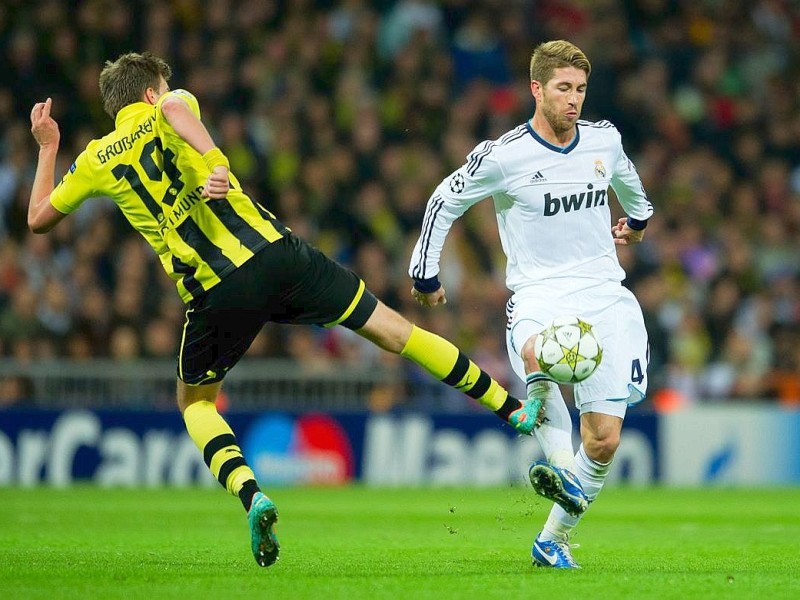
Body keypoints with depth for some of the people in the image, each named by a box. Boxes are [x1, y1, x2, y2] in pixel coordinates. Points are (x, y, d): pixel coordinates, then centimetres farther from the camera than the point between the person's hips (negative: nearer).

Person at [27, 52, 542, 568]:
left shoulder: (98, 161, 14)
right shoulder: (164, 113, 12)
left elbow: (38, 219, 25)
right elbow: (173, 103, -15)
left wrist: (48, 148, 36)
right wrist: (215, 162, -21)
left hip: (216, 293, 0)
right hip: (275, 253, 0)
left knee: (195, 402, 22)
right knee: (388, 327, 13)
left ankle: (252, 496, -5)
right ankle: (512, 408, 15)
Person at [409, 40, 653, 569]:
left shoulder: (604, 140, 5)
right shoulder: (504, 156, -8)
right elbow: (445, 201, 6)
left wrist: (639, 217, 47)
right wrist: (424, 272, 12)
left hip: (603, 292, 4)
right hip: (538, 291, -4)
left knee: (605, 439, -5)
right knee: (535, 355, -43)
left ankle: (553, 540, 10)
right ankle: (562, 467, -46)